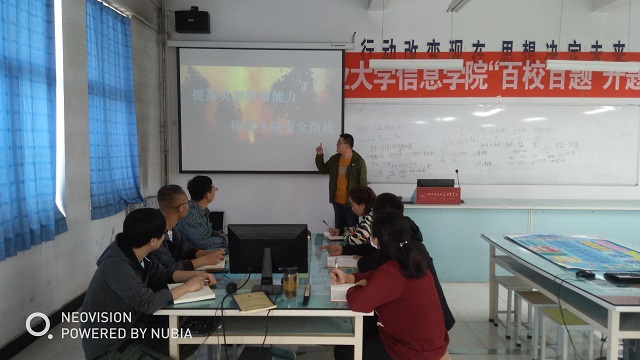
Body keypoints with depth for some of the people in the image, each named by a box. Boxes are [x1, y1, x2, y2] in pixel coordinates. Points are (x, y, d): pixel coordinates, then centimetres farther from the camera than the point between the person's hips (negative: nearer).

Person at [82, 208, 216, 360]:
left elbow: (161, 275, 10)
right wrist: (186, 287, -20)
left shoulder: (134, 253, -3)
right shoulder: (116, 264, -29)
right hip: (109, 348, -8)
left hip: (130, 331, 8)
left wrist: (195, 275, -4)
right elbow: (149, 303, -32)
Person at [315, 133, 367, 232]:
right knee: (338, 229, 15)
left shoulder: (358, 161, -12)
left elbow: (363, 183, -12)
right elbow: (323, 170, 19)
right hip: (337, 201, 6)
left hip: (351, 202, -6)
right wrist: (319, 155, 6)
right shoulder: (334, 159, 6)